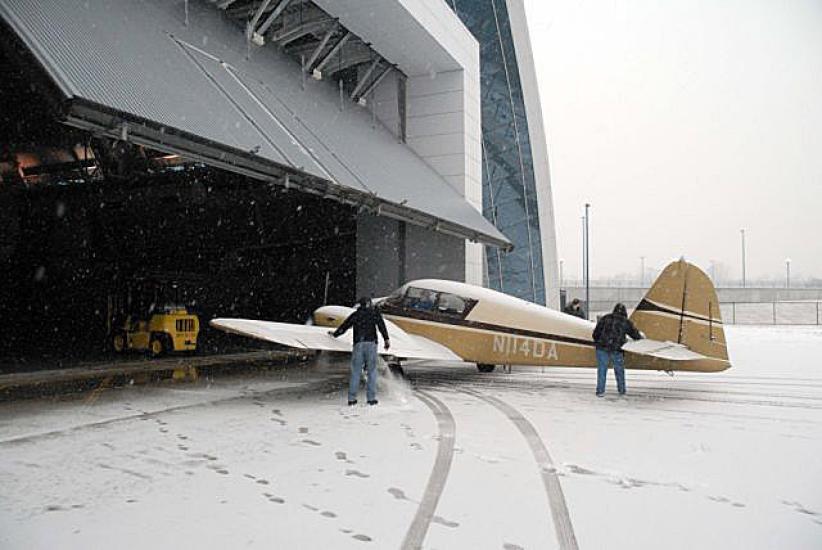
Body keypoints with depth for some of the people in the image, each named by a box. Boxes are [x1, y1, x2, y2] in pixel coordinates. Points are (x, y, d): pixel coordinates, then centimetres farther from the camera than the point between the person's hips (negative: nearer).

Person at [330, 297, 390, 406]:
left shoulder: (355, 314, 17)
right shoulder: (375, 312, 11)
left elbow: (344, 326, 23)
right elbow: (381, 325, -4)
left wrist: (335, 334, 40)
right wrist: (386, 339, -9)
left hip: (358, 345, 2)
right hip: (371, 344, -2)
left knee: (355, 372, 5)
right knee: (372, 371, 4)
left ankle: (352, 398, 4)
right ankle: (371, 398, 0)